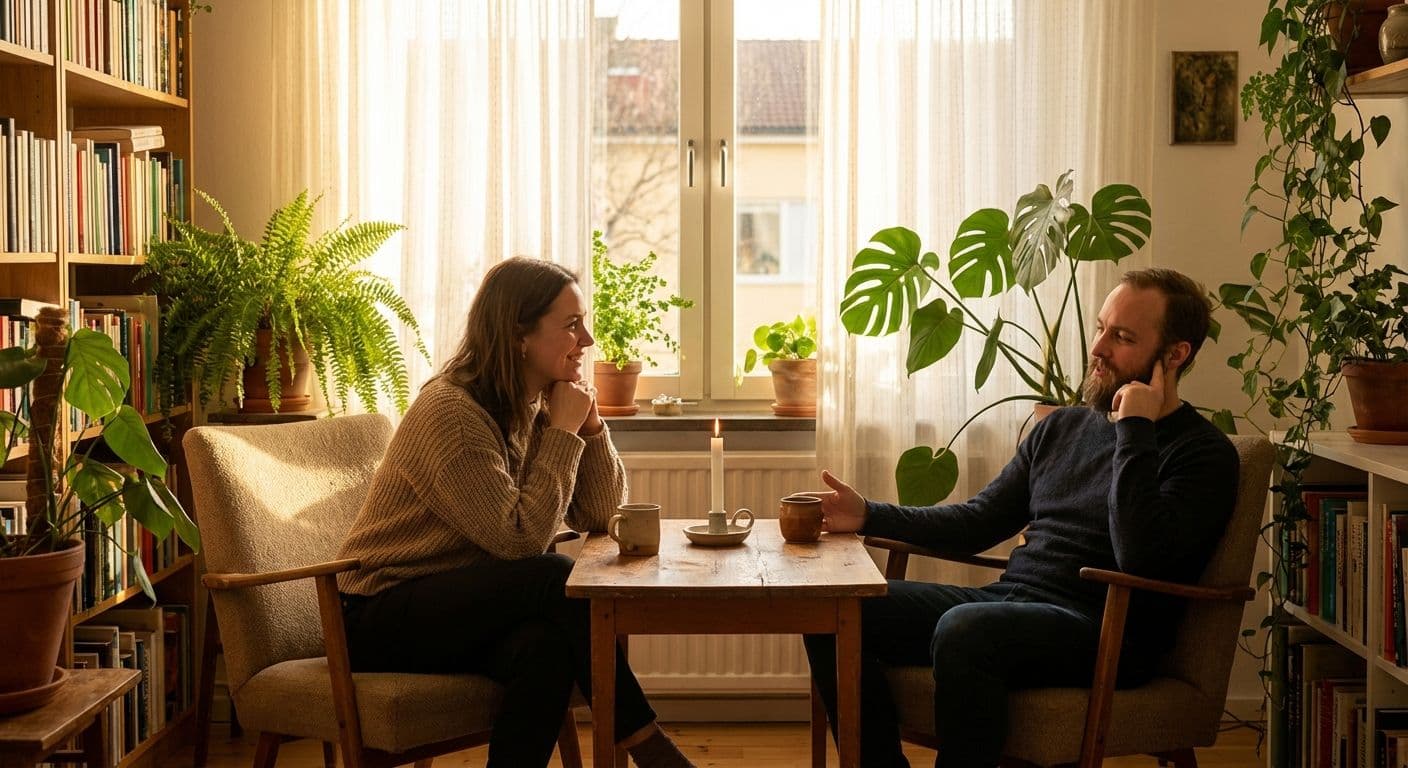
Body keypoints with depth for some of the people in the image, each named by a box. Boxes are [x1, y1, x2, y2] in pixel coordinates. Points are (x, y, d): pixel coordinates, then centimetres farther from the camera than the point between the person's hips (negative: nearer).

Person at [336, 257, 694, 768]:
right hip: (380, 617, -6)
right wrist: (563, 432, -19)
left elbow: (599, 516, 4)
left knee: (546, 644, -30)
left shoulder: (535, 407, 5)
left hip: (456, 602, 7)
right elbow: (520, 538, -26)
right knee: (556, 579, -28)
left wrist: (589, 423, -9)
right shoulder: (451, 410, -20)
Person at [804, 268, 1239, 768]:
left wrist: (1134, 431, -14)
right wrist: (869, 516, 8)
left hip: (1104, 634, -7)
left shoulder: (1204, 454, -3)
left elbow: (1141, 557, -20)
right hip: (1006, 601, 7)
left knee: (964, 629, -37)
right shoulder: (1061, 427, 19)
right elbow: (977, 521, 20)